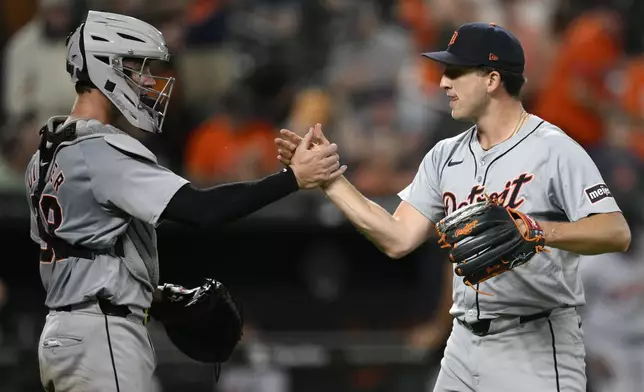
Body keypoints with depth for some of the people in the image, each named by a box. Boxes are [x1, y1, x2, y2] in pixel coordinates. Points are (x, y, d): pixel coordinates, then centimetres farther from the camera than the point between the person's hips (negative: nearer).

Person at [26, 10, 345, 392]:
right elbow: (202, 209, -25)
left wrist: (150, 291, 18)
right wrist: (293, 177, -22)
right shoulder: (103, 152, -17)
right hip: (101, 338, -10)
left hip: (66, 331, 10)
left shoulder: (50, 153, 14)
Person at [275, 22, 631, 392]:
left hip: (535, 347, -7)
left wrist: (538, 230, -36)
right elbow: (398, 239, 9)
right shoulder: (445, 156, 11)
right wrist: (329, 177, 5)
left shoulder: (553, 149, -11)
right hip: (465, 344, 7)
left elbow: (617, 234, -20)